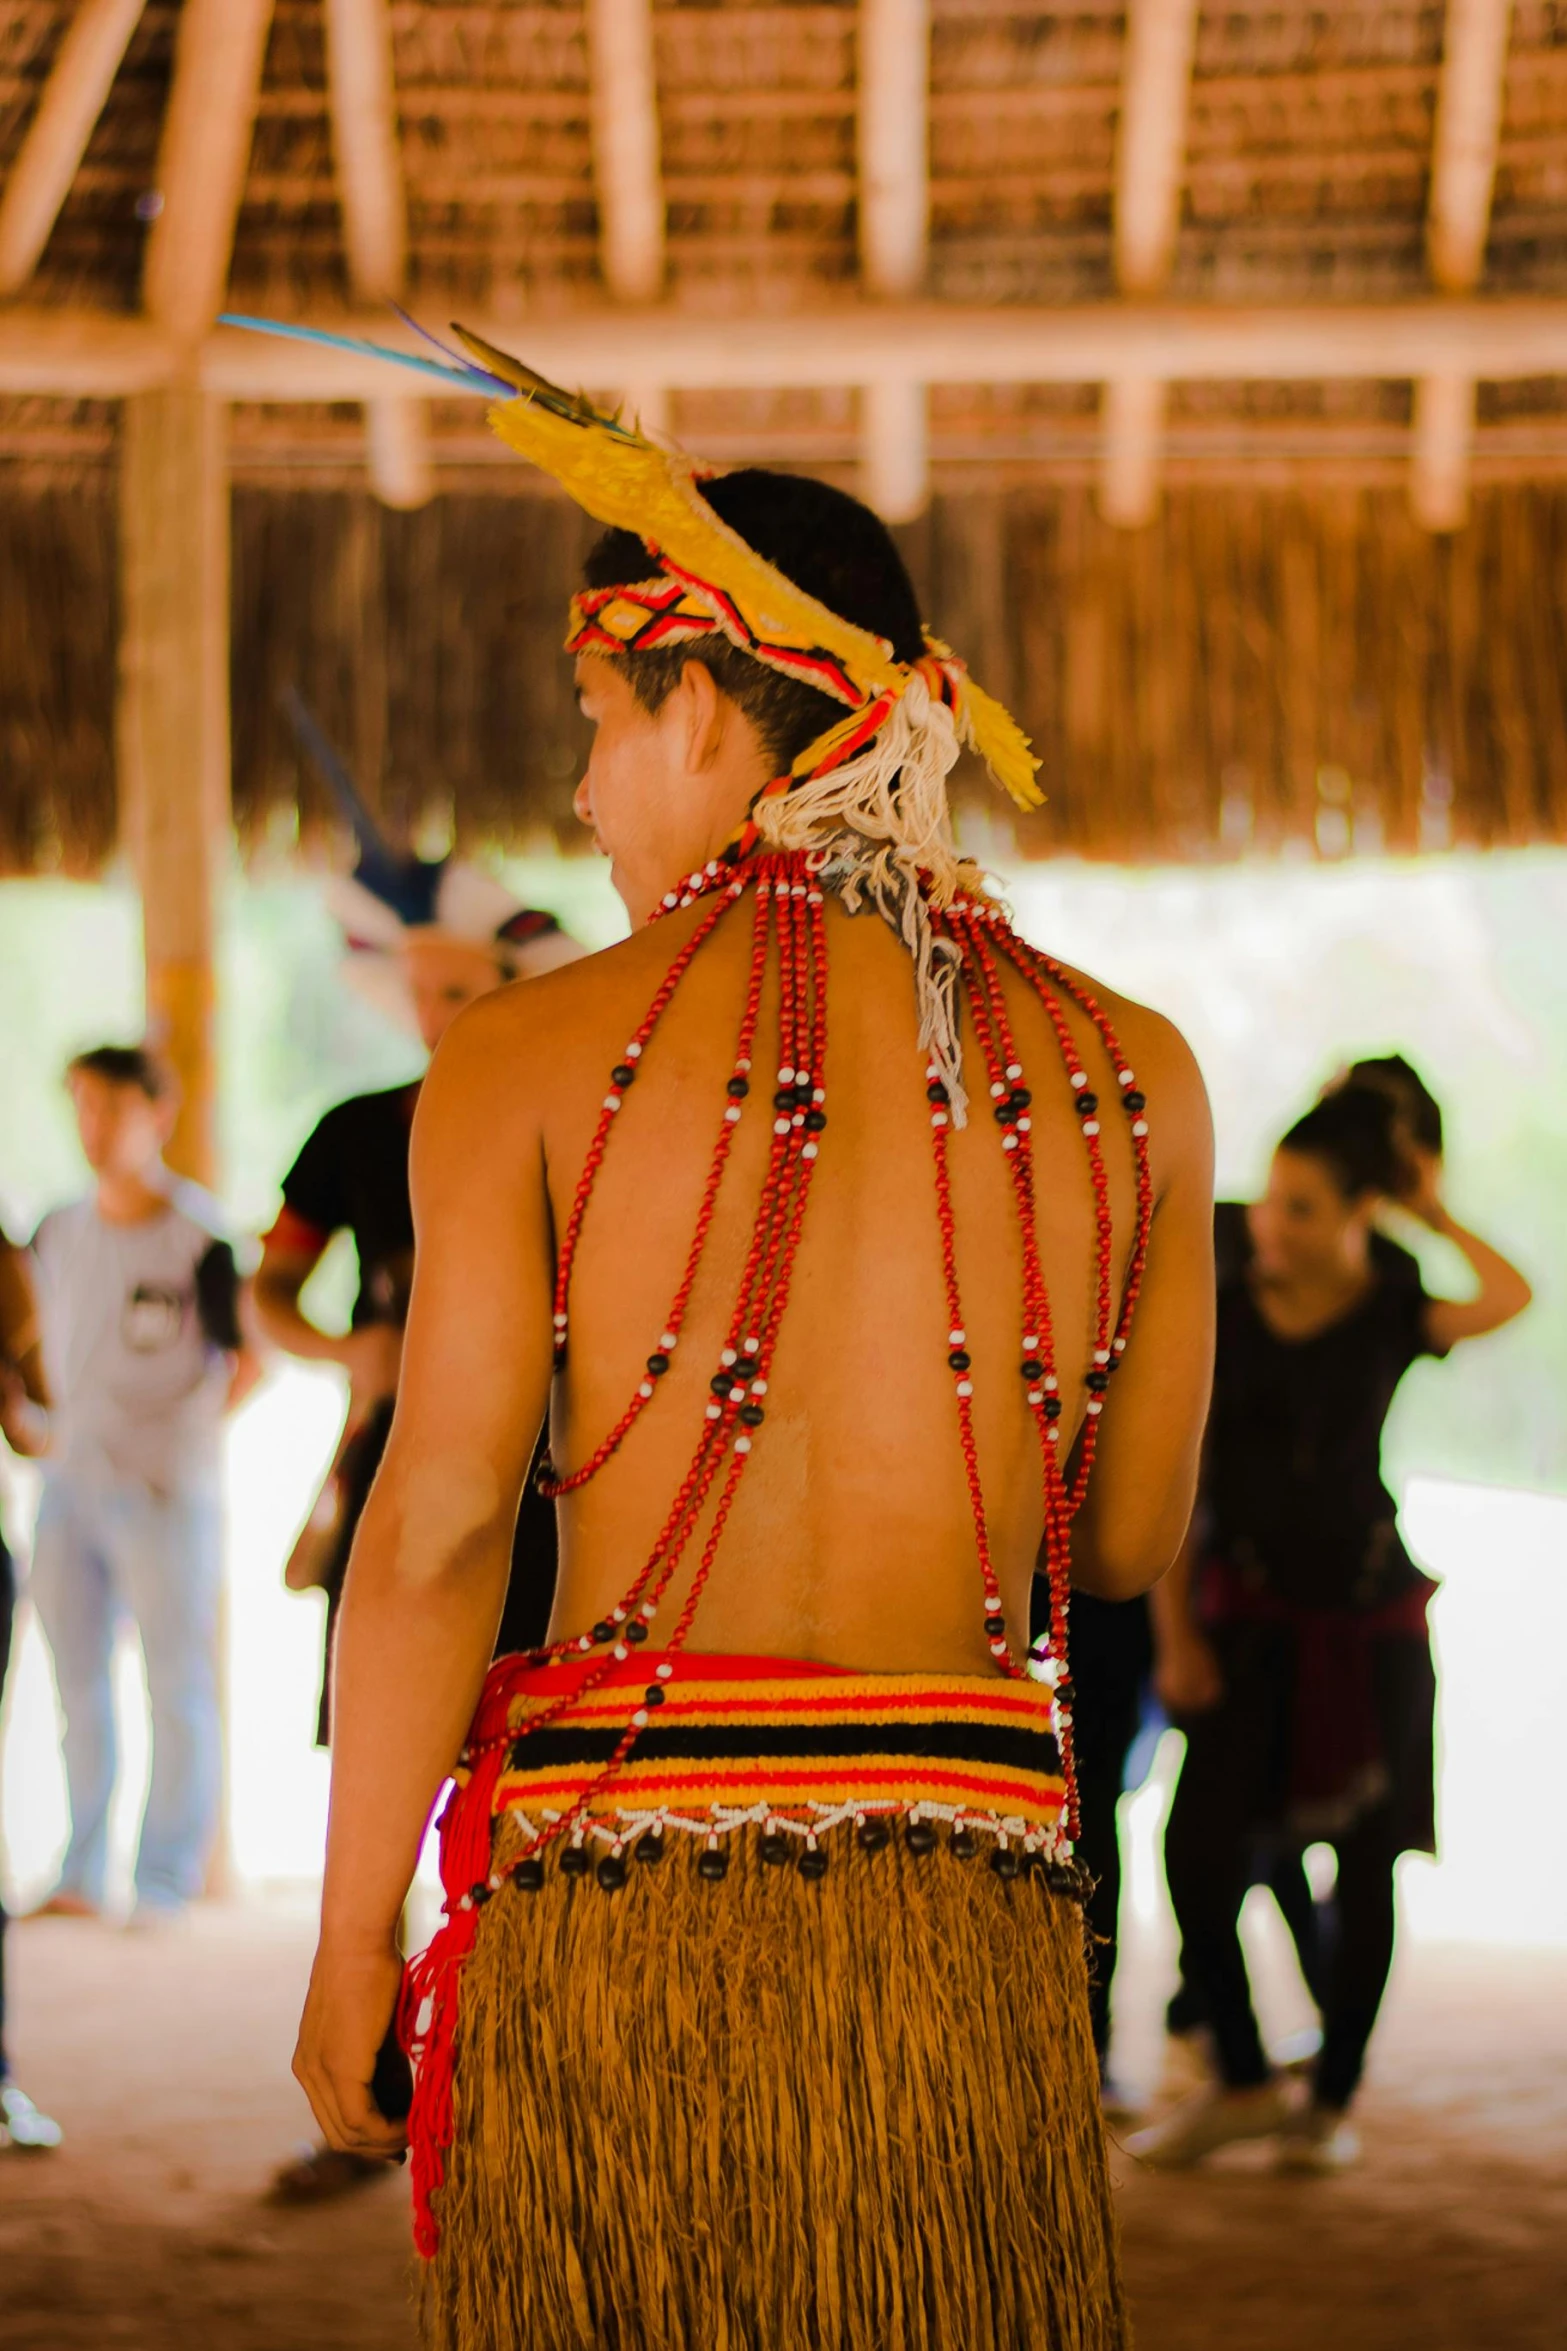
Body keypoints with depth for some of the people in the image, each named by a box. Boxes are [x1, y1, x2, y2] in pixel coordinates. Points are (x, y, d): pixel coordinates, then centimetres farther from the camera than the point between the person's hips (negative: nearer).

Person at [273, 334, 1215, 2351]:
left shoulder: (529, 1059, -2)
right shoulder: (1127, 1075, 5)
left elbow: (436, 1527, -5)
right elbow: (1131, 1535, 11)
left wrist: (352, 1943, 3)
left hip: (616, 1881, -2)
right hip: (968, 1899, 2)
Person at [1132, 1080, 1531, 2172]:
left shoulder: (1391, 1313, -5)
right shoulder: (1218, 1310, -4)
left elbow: (1510, 1298, -28)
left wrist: (1433, 1212, -14)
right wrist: (1177, 1636, -4)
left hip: (1370, 1612, 0)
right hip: (1250, 1610, 0)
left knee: (1365, 1862, 4)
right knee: (1200, 1848, -10)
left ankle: (1336, 2098, 18)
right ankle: (1243, 2081, 7)